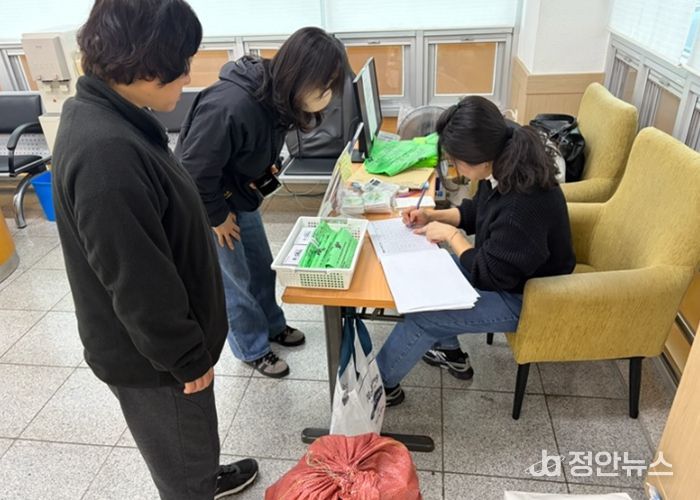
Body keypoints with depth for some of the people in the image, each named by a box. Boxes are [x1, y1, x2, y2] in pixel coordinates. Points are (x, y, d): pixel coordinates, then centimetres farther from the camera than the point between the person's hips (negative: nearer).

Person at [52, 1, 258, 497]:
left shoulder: (107, 117, 0)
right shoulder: (105, 152, -33)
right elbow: (138, 283, -28)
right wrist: (187, 357, -14)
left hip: (157, 339, 9)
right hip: (149, 352, -9)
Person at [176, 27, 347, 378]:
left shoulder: (276, 96, -11)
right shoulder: (230, 106, -38)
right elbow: (194, 171, -30)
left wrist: (265, 169, -1)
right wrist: (217, 216, -18)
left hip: (239, 193, 8)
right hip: (203, 201, -7)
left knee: (261, 266, 19)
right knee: (234, 280, 7)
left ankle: (273, 326, 41)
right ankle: (253, 349, 28)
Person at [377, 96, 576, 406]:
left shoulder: (523, 205, -37)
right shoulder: (505, 168, -9)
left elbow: (490, 275, -27)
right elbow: (477, 212, 11)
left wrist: (451, 235, -18)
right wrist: (433, 216, -3)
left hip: (525, 298, -9)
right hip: (503, 269, 9)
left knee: (422, 314, -14)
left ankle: (381, 384, 11)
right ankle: (450, 353, 26)